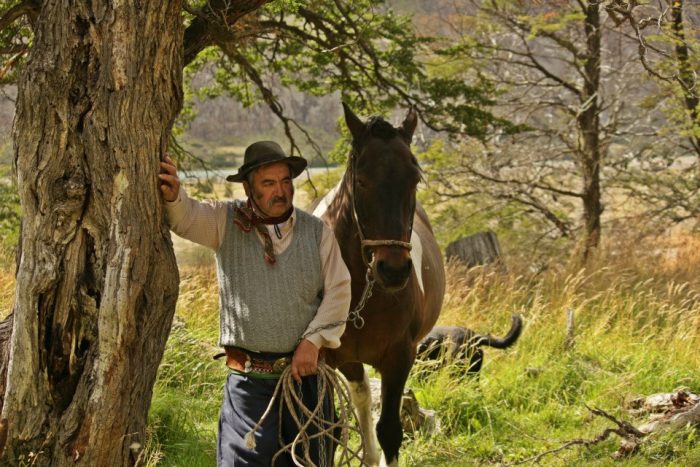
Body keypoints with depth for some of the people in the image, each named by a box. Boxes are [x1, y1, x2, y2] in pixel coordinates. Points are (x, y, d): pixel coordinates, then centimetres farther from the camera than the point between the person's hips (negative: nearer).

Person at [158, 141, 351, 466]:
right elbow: (185, 217, -15)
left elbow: (338, 291, 3)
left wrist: (314, 340, -9)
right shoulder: (226, 222, 2)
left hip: (305, 375, 2)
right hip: (249, 381, -2)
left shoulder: (317, 231, 4)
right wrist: (172, 195, -38)